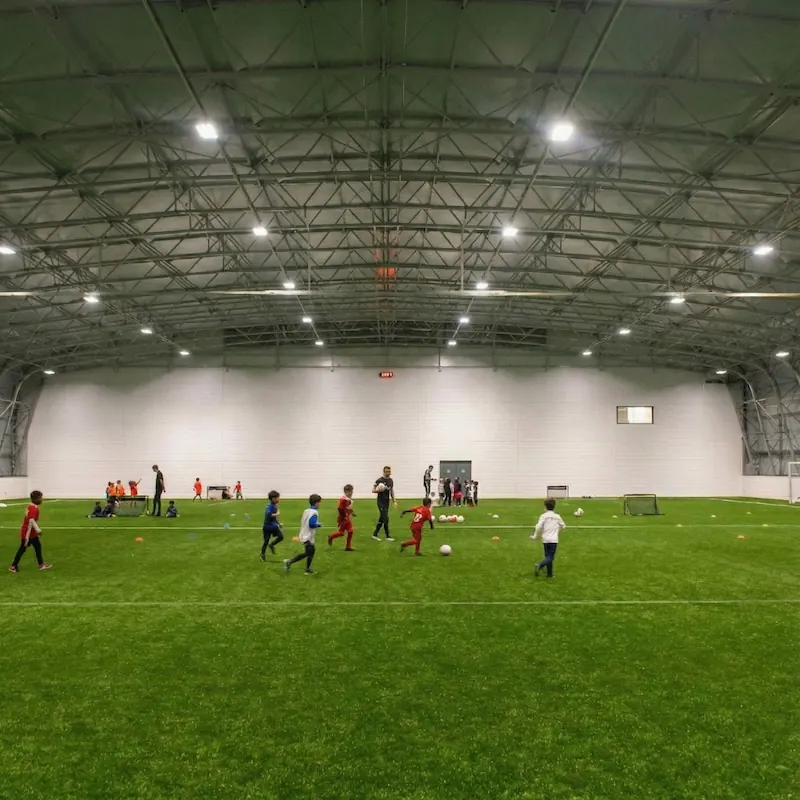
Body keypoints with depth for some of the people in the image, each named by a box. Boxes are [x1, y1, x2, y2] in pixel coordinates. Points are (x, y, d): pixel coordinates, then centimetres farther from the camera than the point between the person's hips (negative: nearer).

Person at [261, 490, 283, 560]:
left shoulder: (274, 505, 4)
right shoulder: (269, 506, -21)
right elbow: (268, 515, -37)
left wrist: (279, 523, 16)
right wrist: (277, 514, -24)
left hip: (274, 526, 7)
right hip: (267, 526, -7)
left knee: (281, 537, -9)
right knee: (266, 541, 6)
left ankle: (271, 545, 18)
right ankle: (263, 555, 30)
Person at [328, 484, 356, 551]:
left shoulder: (349, 499, 5)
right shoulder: (343, 499, -23)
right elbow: (339, 509, -26)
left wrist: (352, 512, 6)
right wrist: (345, 516, -22)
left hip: (347, 518, 8)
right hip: (342, 518, -8)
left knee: (350, 531, 4)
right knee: (341, 533, 0)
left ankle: (348, 547, 13)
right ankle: (331, 537, 26)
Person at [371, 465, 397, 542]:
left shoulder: (391, 480, 8)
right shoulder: (379, 480, -11)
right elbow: (373, 490, -7)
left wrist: (394, 500, 15)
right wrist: (379, 490, -27)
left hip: (387, 502, 7)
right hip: (381, 502, -7)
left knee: (381, 519, 11)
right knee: (386, 519, -9)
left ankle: (375, 534, 21)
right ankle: (388, 536, 1)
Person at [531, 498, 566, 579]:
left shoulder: (543, 516, -2)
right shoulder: (557, 516, 3)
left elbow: (539, 526, -13)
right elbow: (563, 526, 16)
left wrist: (535, 536, 0)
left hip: (545, 539, 2)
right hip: (554, 540, -2)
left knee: (548, 556, 15)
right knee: (550, 557, -4)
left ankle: (550, 574, 17)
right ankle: (539, 565, -29)